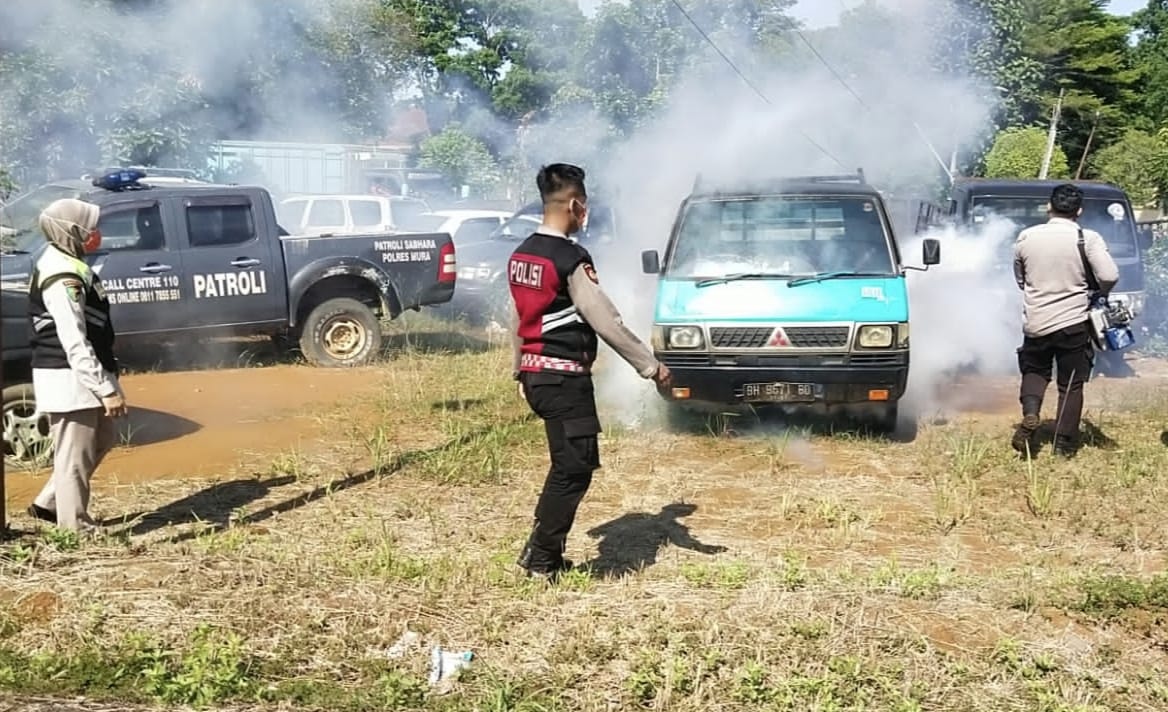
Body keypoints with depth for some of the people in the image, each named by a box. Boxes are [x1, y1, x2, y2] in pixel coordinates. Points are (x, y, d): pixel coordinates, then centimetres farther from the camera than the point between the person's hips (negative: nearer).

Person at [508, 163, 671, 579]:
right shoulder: (571, 259, -16)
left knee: (567, 465, 17)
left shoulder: (521, 255, 10)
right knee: (574, 469, 0)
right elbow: (607, 323, -17)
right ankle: (542, 560, 5)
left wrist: (518, 371, 27)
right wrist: (651, 366, -10)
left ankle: (540, 551, 22)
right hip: (565, 378, -9)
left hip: (536, 375, 9)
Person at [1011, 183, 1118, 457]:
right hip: (1073, 323, -2)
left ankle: (1030, 414, -3)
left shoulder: (1026, 237, -1)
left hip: (1035, 322, 2)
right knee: (1071, 385, 10)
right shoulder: (1088, 239, -10)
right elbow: (1110, 276, -18)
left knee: (1034, 371, 23)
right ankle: (1065, 444, 13)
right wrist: (1098, 293, 3)